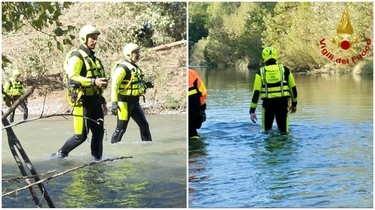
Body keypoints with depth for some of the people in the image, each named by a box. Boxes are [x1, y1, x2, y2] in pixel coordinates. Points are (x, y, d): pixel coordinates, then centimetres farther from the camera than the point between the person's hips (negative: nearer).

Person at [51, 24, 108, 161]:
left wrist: (102, 102, 22)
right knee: (81, 135, -6)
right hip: (83, 101, -8)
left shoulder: (93, 58, 18)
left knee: (99, 132, 6)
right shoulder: (76, 57, -11)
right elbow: (72, 78, -26)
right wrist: (93, 82, -34)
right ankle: (61, 153, 13)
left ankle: (98, 159, 13)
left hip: (95, 101, 8)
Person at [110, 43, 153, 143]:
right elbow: (114, 85, -21)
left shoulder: (134, 67, 14)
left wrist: (146, 84, 9)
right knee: (121, 128, -4)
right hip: (124, 102, -9)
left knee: (144, 125, 10)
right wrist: (114, 103, -28)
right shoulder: (122, 67, -15)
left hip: (134, 102, 9)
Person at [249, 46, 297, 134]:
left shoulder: (261, 72, 0)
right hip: (282, 103, 0)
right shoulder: (284, 69, 3)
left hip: (268, 103, 0)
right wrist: (294, 104, 22)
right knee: (283, 130, 8)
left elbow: (256, 92, -5)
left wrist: (252, 110, -3)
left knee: (266, 131, 15)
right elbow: (293, 88, 9)